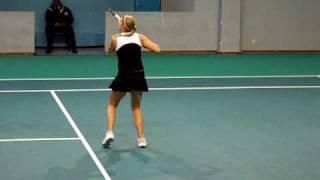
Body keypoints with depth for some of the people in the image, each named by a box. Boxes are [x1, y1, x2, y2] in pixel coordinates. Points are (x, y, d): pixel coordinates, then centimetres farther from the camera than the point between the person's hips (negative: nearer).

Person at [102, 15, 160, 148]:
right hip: (138, 77, 2)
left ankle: (109, 132, 2)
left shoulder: (115, 39, -2)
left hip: (123, 78, -2)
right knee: (136, 107, 20)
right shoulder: (139, 37, 1)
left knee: (112, 105, 20)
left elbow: (110, 50, 19)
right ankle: (141, 139, 15)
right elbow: (157, 49, 0)